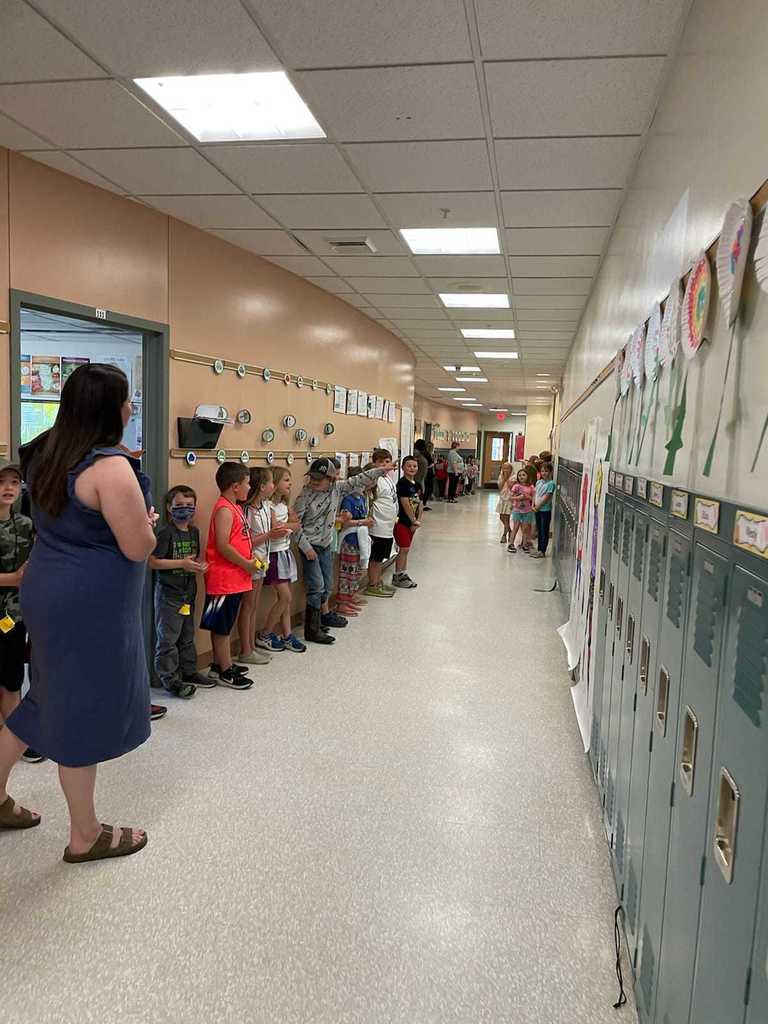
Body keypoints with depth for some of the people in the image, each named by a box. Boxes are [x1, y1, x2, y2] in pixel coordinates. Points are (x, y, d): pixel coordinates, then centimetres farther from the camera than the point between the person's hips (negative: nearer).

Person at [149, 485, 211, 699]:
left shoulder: (194, 532, 9)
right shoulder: (166, 533, -14)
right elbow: (152, 561, -18)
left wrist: (200, 565, -1)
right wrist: (182, 563, -21)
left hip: (188, 591, 8)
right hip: (168, 593, -7)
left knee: (187, 635, 17)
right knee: (168, 637, -2)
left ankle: (188, 671, 29)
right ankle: (169, 678, 5)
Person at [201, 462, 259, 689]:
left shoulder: (234, 507, 13)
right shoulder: (224, 510, -17)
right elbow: (223, 546, -23)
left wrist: (251, 556, 9)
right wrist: (246, 564, -16)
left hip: (235, 577, 10)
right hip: (224, 578, -10)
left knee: (224, 625, 17)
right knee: (222, 626, 1)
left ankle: (220, 664, 28)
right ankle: (225, 672, 9)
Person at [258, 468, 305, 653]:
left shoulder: (284, 505, 12)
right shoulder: (269, 505, -15)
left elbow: (297, 524, 3)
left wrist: (283, 525, -13)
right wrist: (290, 525, -7)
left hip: (286, 553, 8)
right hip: (275, 554, -8)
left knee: (285, 599, 9)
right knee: (285, 597, -8)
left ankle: (287, 636, 15)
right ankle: (264, 636, 5)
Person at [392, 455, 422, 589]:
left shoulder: (416, 484, 10)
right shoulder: (402, 483, -16)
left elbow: (419, 503, 10)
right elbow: (405, 504, -19)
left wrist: (418, 520, -2)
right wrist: (414, 521, -12)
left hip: (411, 522, 8)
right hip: (402, 521, -8)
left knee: (406, 549, 14)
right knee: (404, 548, -4)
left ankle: (403, 574, 23)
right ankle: (397, 577, 6)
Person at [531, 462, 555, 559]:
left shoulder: (551, 483, -12)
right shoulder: (539, 482, 10)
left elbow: (546, 497, -16)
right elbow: (535, 495, 9)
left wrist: (537, 507, -14)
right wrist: (533, 506, -4)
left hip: (545, 510, -7)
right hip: (537, 510, 7)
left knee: (544, 532, 1)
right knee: (539, 531, 15)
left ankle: (542, 551, 5)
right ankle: (539, 549, 24)